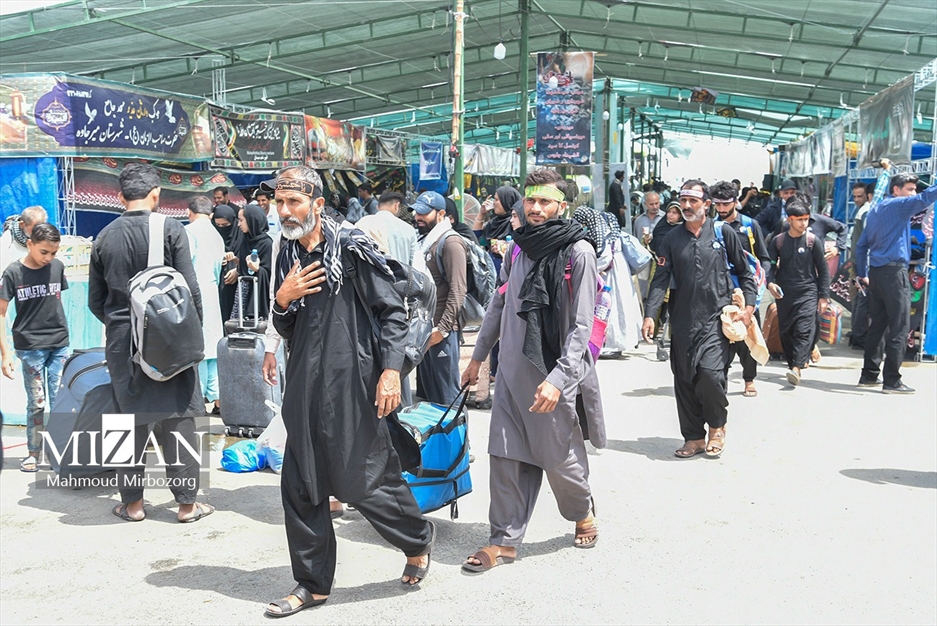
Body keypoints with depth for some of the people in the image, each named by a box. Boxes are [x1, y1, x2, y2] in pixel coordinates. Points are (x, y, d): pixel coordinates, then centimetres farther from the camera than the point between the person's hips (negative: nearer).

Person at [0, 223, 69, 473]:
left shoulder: (57, 267, 1)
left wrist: (61, 329, 12)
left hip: (59, 344, 3)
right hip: (30, 346, -3)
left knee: (60, 401, 4)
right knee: (36, 403, 4)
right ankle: (33, 454, 17)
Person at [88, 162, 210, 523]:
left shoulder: (104, 237, 3)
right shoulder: (170, 230, -8)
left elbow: (95, 300, 7)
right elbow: (190, 288, -9)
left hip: (121, 341, 3)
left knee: (130, 418, 12)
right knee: (178, 419, 4)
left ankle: (132, 502, 19)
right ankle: (186, 503, 10)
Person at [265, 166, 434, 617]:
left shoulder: (351, 248, -8)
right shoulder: (288, 256, 11)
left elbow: (392, 312, -9)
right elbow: (287, 331, 17)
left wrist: (391, 369, -17)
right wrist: (283, 300, -4)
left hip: (351, 384, -6)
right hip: (304, 389, 7)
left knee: (361, 481, 0)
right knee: (300, 487, 8)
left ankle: (418, 540, 28)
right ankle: (313, 583, 22)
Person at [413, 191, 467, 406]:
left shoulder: (450, 242, -11)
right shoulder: (424, 241, 16)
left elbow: (458, 291, -17)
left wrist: (442, 329, -19)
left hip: (441, 329, -9)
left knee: (445, 395, -3)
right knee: (425, 391, 15)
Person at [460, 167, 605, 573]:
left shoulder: (578, 252, -10)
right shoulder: (517, 249, 9)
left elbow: (582, 325, -14)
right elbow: (499, 306, 19)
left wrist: (558, 379, -22)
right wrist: (478, 356, 20)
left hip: (555, 374, -5)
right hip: (513, 370, 5)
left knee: (560, 456, 7)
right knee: (506, 455, 3)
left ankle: (583, 513, 36)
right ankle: (505, 539, 13)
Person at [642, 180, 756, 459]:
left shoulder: (723, 232, 3)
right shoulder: (672, 238, 9)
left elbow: (744, 271, 10)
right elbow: (660, 279, 3)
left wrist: (749, 305, -1)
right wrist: (650, 314, -8)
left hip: (716, 319, -3)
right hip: (682, 321, 3)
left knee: (710, 372, -16)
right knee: (684, 381, 4)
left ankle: (717, 427, 10)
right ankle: (694, 438, 18)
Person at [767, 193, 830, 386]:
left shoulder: (813, 240, 0)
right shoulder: (778, 241, 4)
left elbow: (823, 269, 4)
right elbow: (770, 264, 8)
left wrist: (823, 296, 1)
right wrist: (770, 282, -13)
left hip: (807, 292, -3)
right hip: (784, 294, 3)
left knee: (804, 330, -16)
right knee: (786, 331, 8)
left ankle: (796, 368, -24)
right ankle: (793, 363, 22)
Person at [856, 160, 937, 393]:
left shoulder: (875, 210, 19)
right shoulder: (899, 205, -4)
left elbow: (862, 245, 20)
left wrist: (863, 274, 22)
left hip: (876, 272, 9)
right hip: (894, 271, -8)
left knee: (878, 324, 12)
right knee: (900, 327, -6)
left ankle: (869, 375, 14)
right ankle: (892, 380, -7)